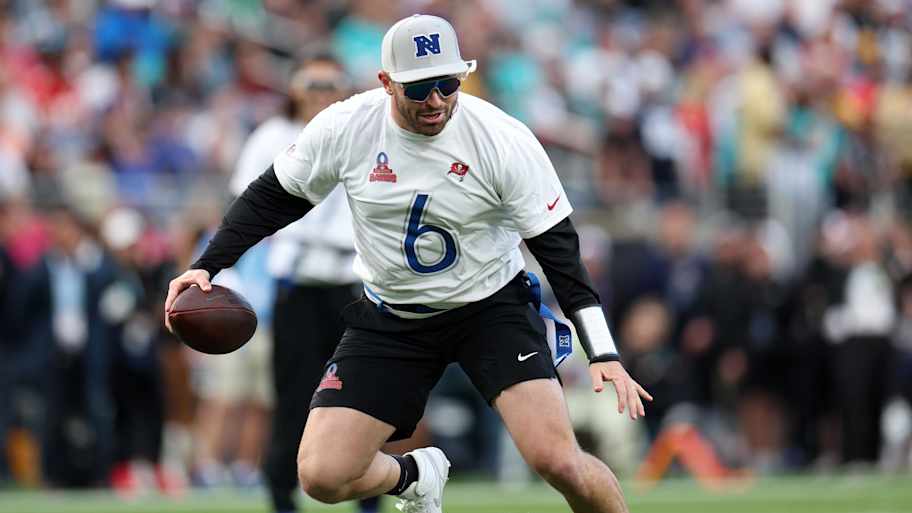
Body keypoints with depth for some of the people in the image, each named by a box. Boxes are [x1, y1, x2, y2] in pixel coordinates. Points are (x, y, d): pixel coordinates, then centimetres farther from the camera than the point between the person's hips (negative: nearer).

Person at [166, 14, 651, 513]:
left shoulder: (504, 139, -19)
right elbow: (271, 196, 4)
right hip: (390, 318, 3)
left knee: (557, 461, -23)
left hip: (492, 306, -3)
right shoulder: (345, 128, -13)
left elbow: (558, 247, -14)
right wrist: (207, 266, -7)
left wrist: (603, 355, -19)